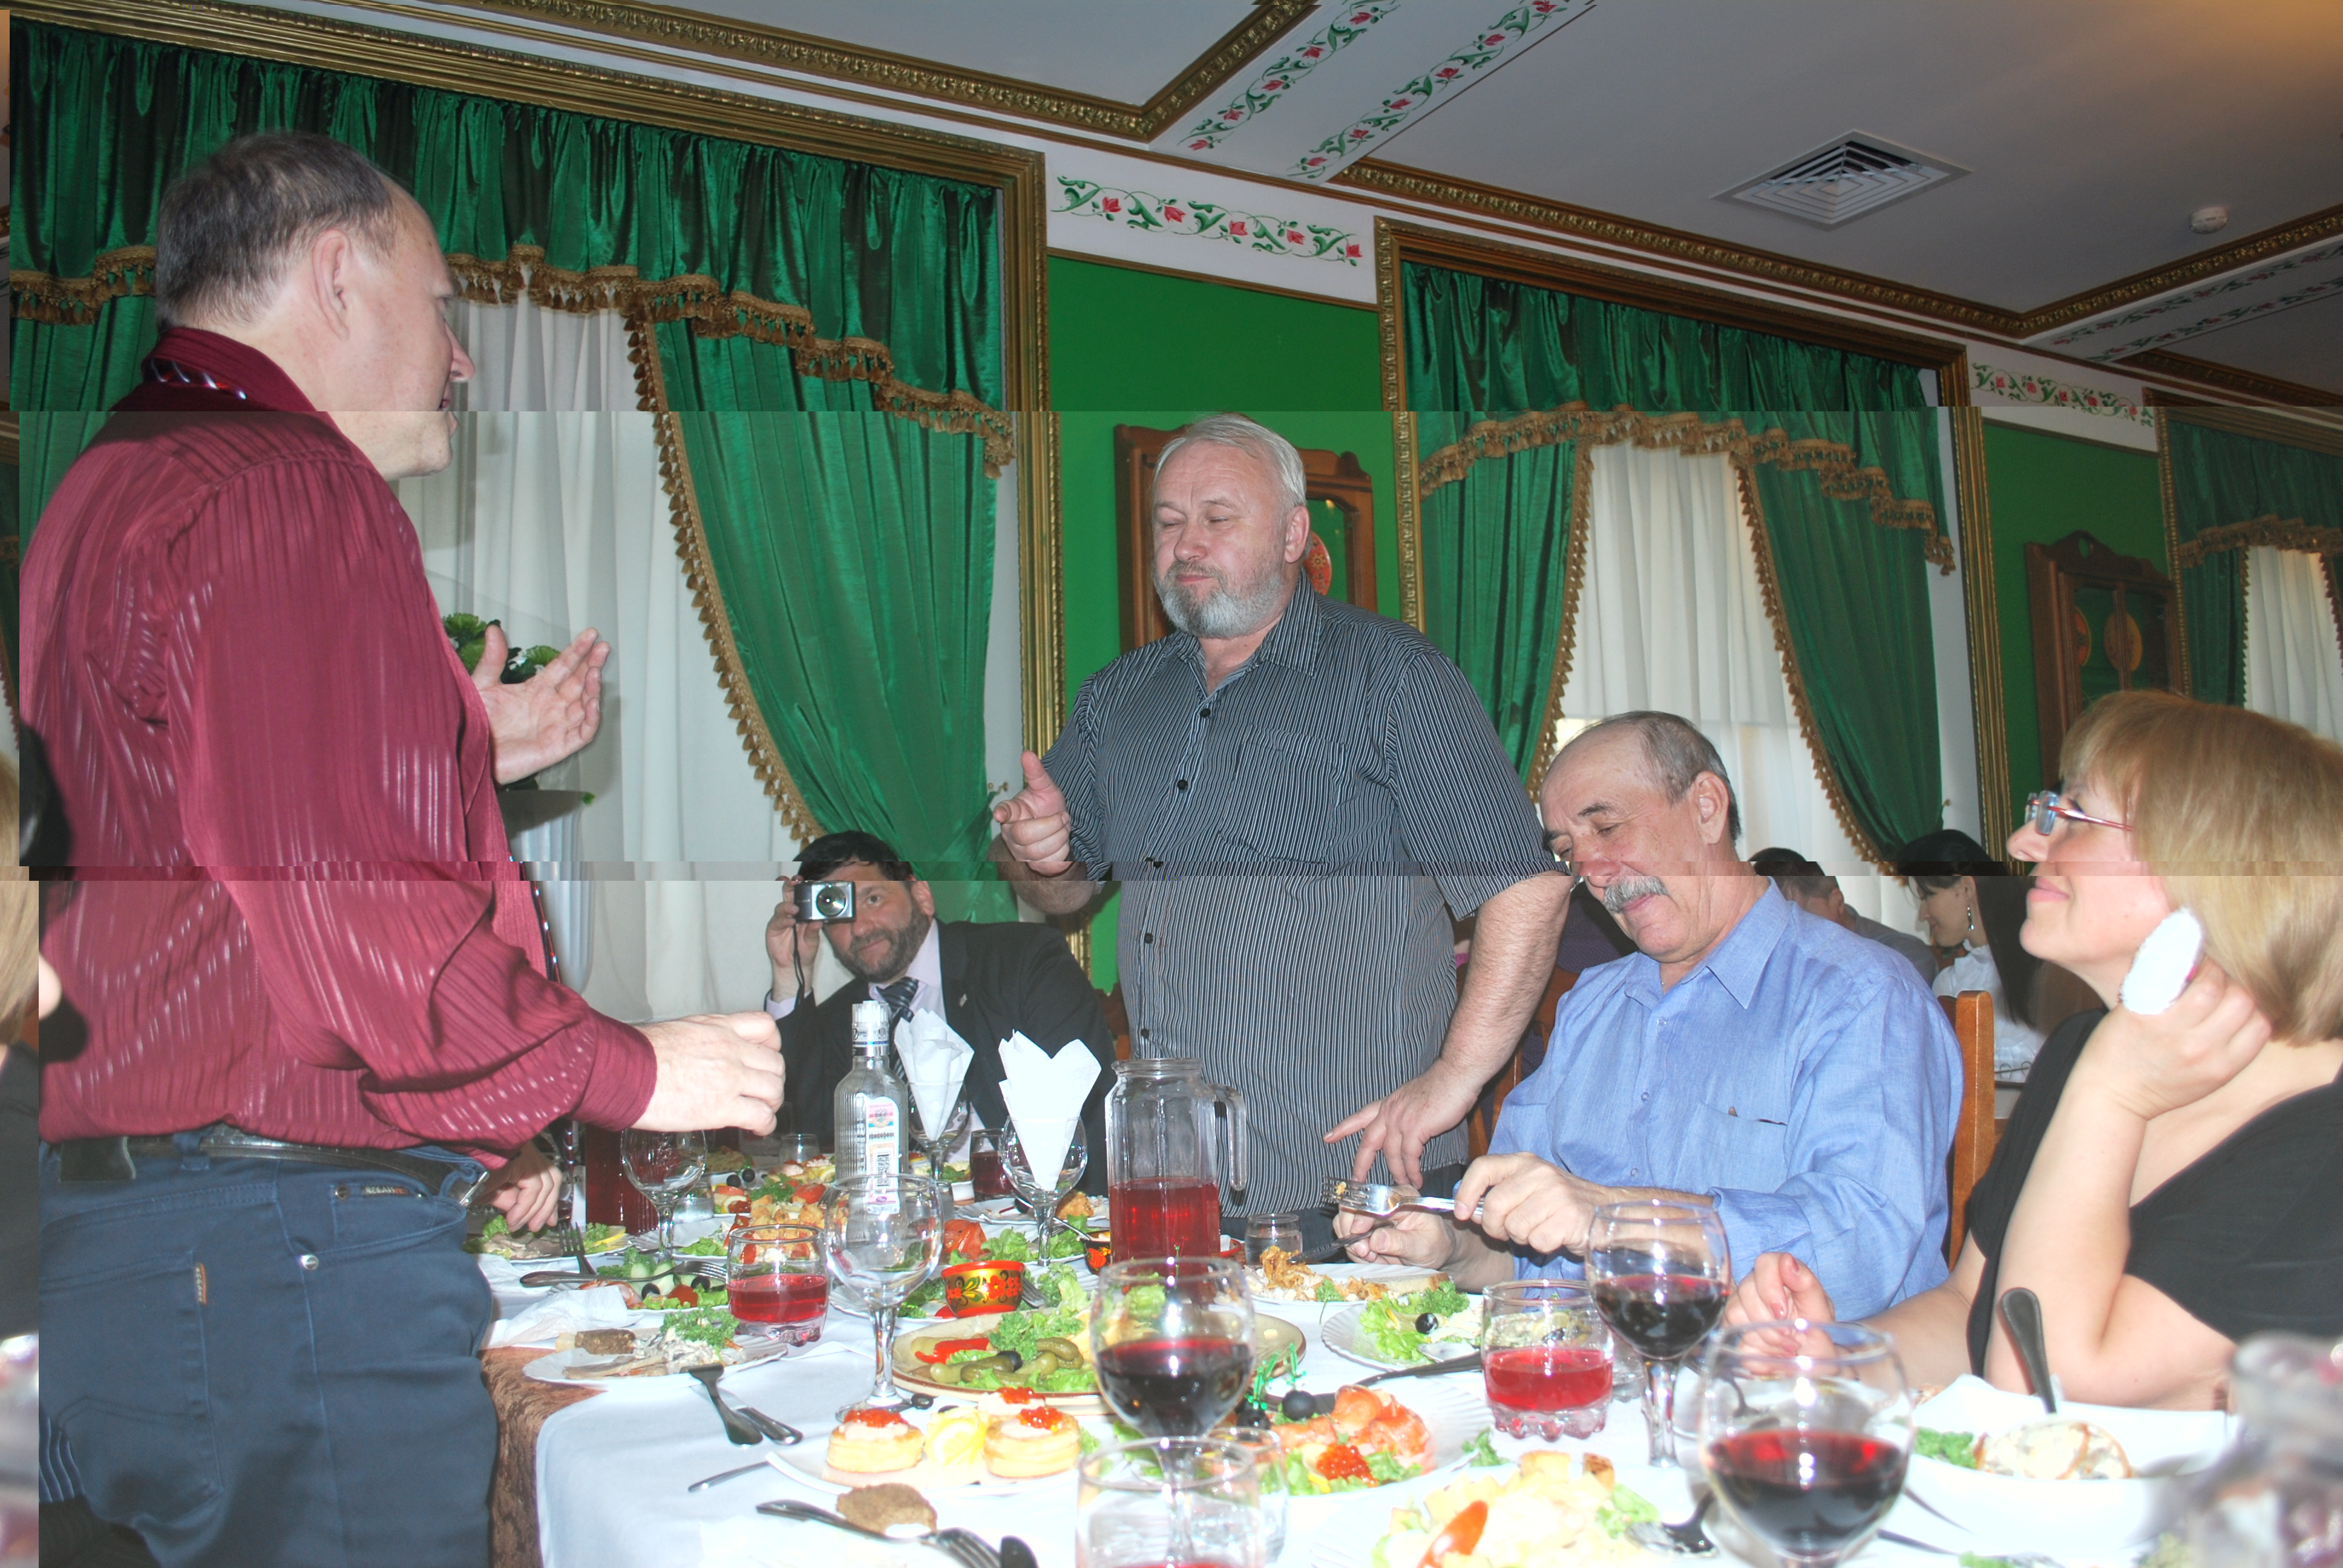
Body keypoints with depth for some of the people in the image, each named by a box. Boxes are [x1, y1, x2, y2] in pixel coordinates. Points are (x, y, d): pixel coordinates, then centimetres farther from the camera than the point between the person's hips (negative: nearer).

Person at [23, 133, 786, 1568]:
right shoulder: (290, 495, -15)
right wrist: (627, 1072, -11)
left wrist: (464, 754, 23)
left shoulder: (110, 492, 19)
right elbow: (362, 923, -24)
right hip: (296, 1246, -11)